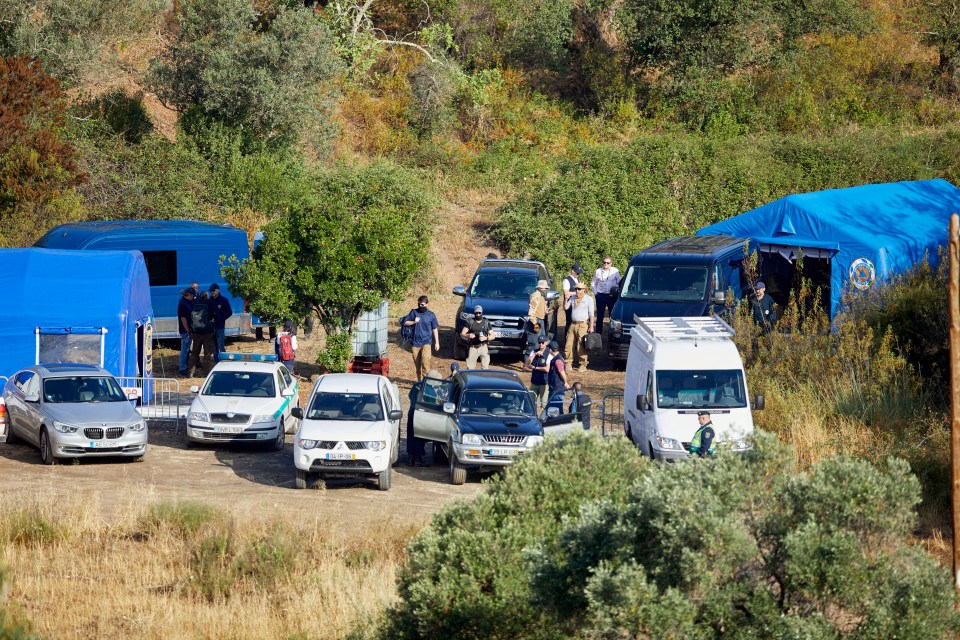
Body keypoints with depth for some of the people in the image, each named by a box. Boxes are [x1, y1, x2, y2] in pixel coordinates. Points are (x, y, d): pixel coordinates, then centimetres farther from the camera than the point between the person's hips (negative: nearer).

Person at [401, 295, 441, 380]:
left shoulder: (431, 315, 3)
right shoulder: (414, 312, 4)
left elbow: (435, 329, 9)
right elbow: (405, 322, 7)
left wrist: (437, 342, 7)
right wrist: (414, 322, -11)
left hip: (426, 342, -2)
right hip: (415, 342, 2)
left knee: (425, 360, -20)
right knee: (417, 363, 7)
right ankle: (420, 381, 18)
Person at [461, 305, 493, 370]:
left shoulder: (486, 322, 6)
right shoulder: (470, 322, 5)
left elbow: (492, 335, 7)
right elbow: (462, 333, 4)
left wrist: (486, 338, -14)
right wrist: (468, 335, -18)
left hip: (483, 347, 0)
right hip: (473, 348, 0)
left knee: (485, 367, -5)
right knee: (470, 367, -2)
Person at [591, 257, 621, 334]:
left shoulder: (615, 271, -2)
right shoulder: (598, 271, 3)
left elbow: (619, 283, 5)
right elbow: (593, 283, 14)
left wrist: (617, 292, -2)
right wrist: (595, 293, 6)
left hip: (611, 296, -1)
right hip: (600, 296, 1)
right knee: (599, 316, 5)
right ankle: (598, 334, 10)